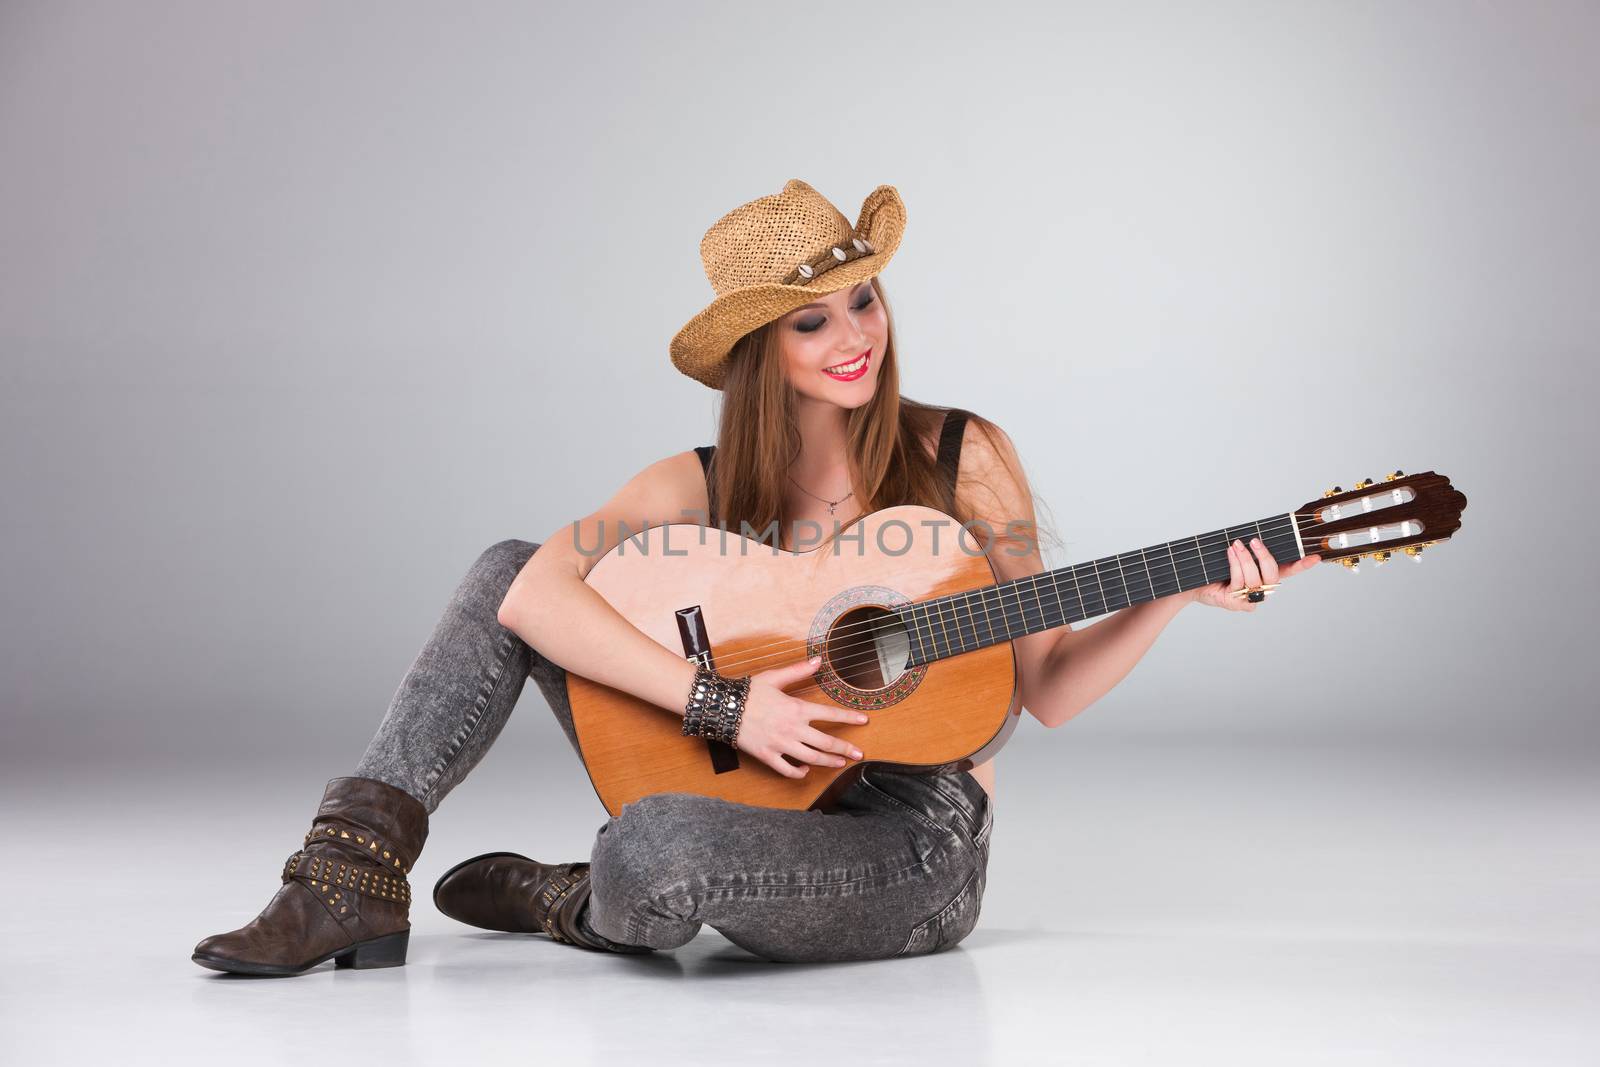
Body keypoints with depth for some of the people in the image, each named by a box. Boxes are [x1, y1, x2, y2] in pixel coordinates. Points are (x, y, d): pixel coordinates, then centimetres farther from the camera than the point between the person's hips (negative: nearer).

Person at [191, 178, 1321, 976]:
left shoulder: (965, 456, -3)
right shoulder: (703, 487, 0)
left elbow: (1045, 687, 1)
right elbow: (536, 589, -18)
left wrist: (1172, 595, -15)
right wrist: (719, 701, -27)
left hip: (912, 846, -3)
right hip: (750, 786, 3)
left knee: (656, 848, -37)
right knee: (503, 571, -4)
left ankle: (592, 907, 3)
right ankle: (356, 877, -10)